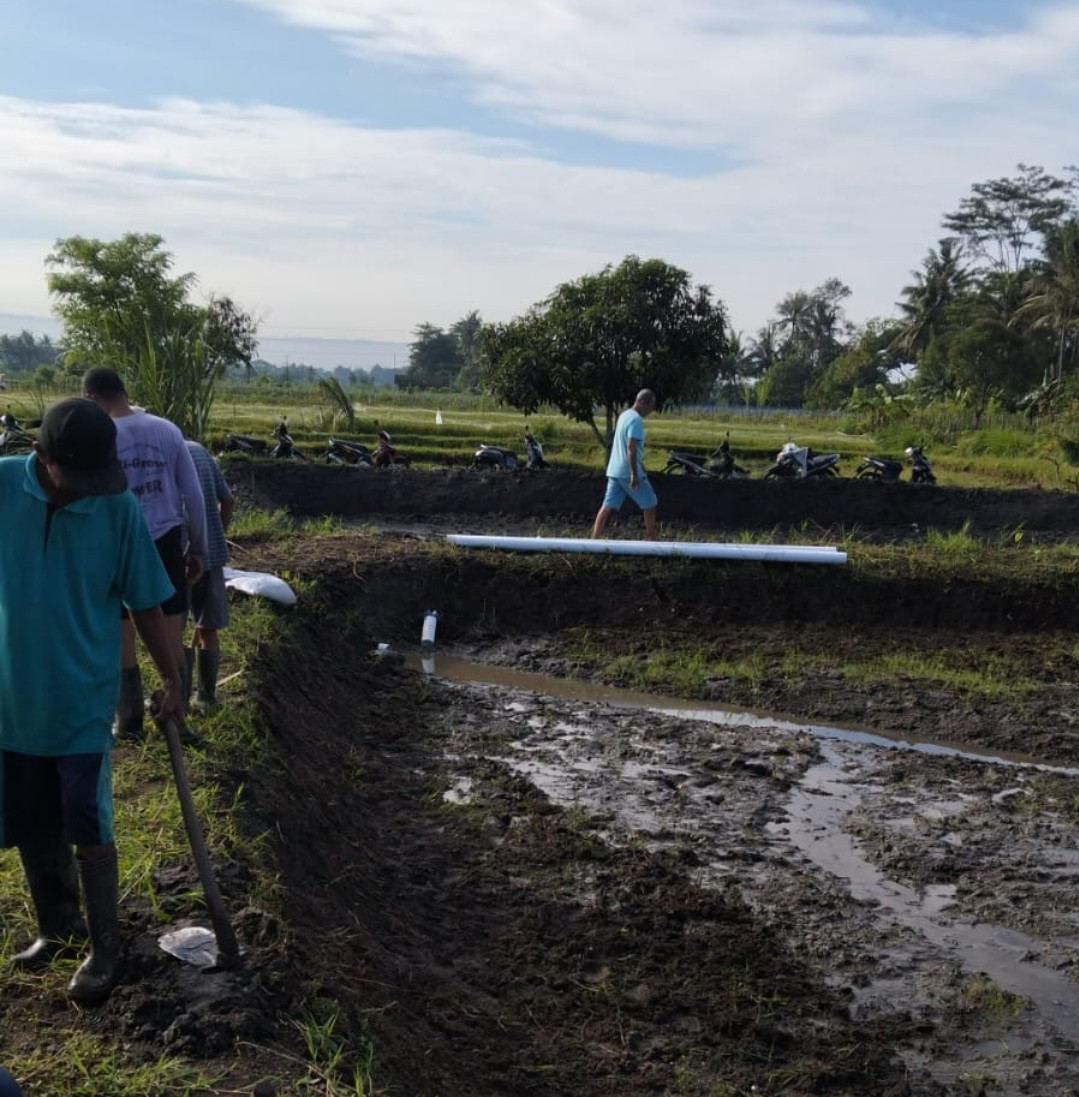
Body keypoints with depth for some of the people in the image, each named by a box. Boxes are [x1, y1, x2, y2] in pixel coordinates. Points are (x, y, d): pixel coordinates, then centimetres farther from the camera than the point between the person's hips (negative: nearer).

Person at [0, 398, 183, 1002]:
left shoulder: (118, 507, -13)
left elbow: (146, 604, -4)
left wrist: (173, 679, -1)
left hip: (84, 700, -2)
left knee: (89, 828, 2)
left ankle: (105, 947, 19)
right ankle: (59, 926, 37)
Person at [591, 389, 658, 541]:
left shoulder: (625, 415, 15)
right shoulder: (636, 420, -16)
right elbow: (631, 448, -24)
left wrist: (640, 465, 30)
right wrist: (634, 474, -25)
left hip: (614, 471, 9)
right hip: (628, 472, -9)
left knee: (608, 506, 5)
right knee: (650, 504, 7)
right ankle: (651, 539, 16)